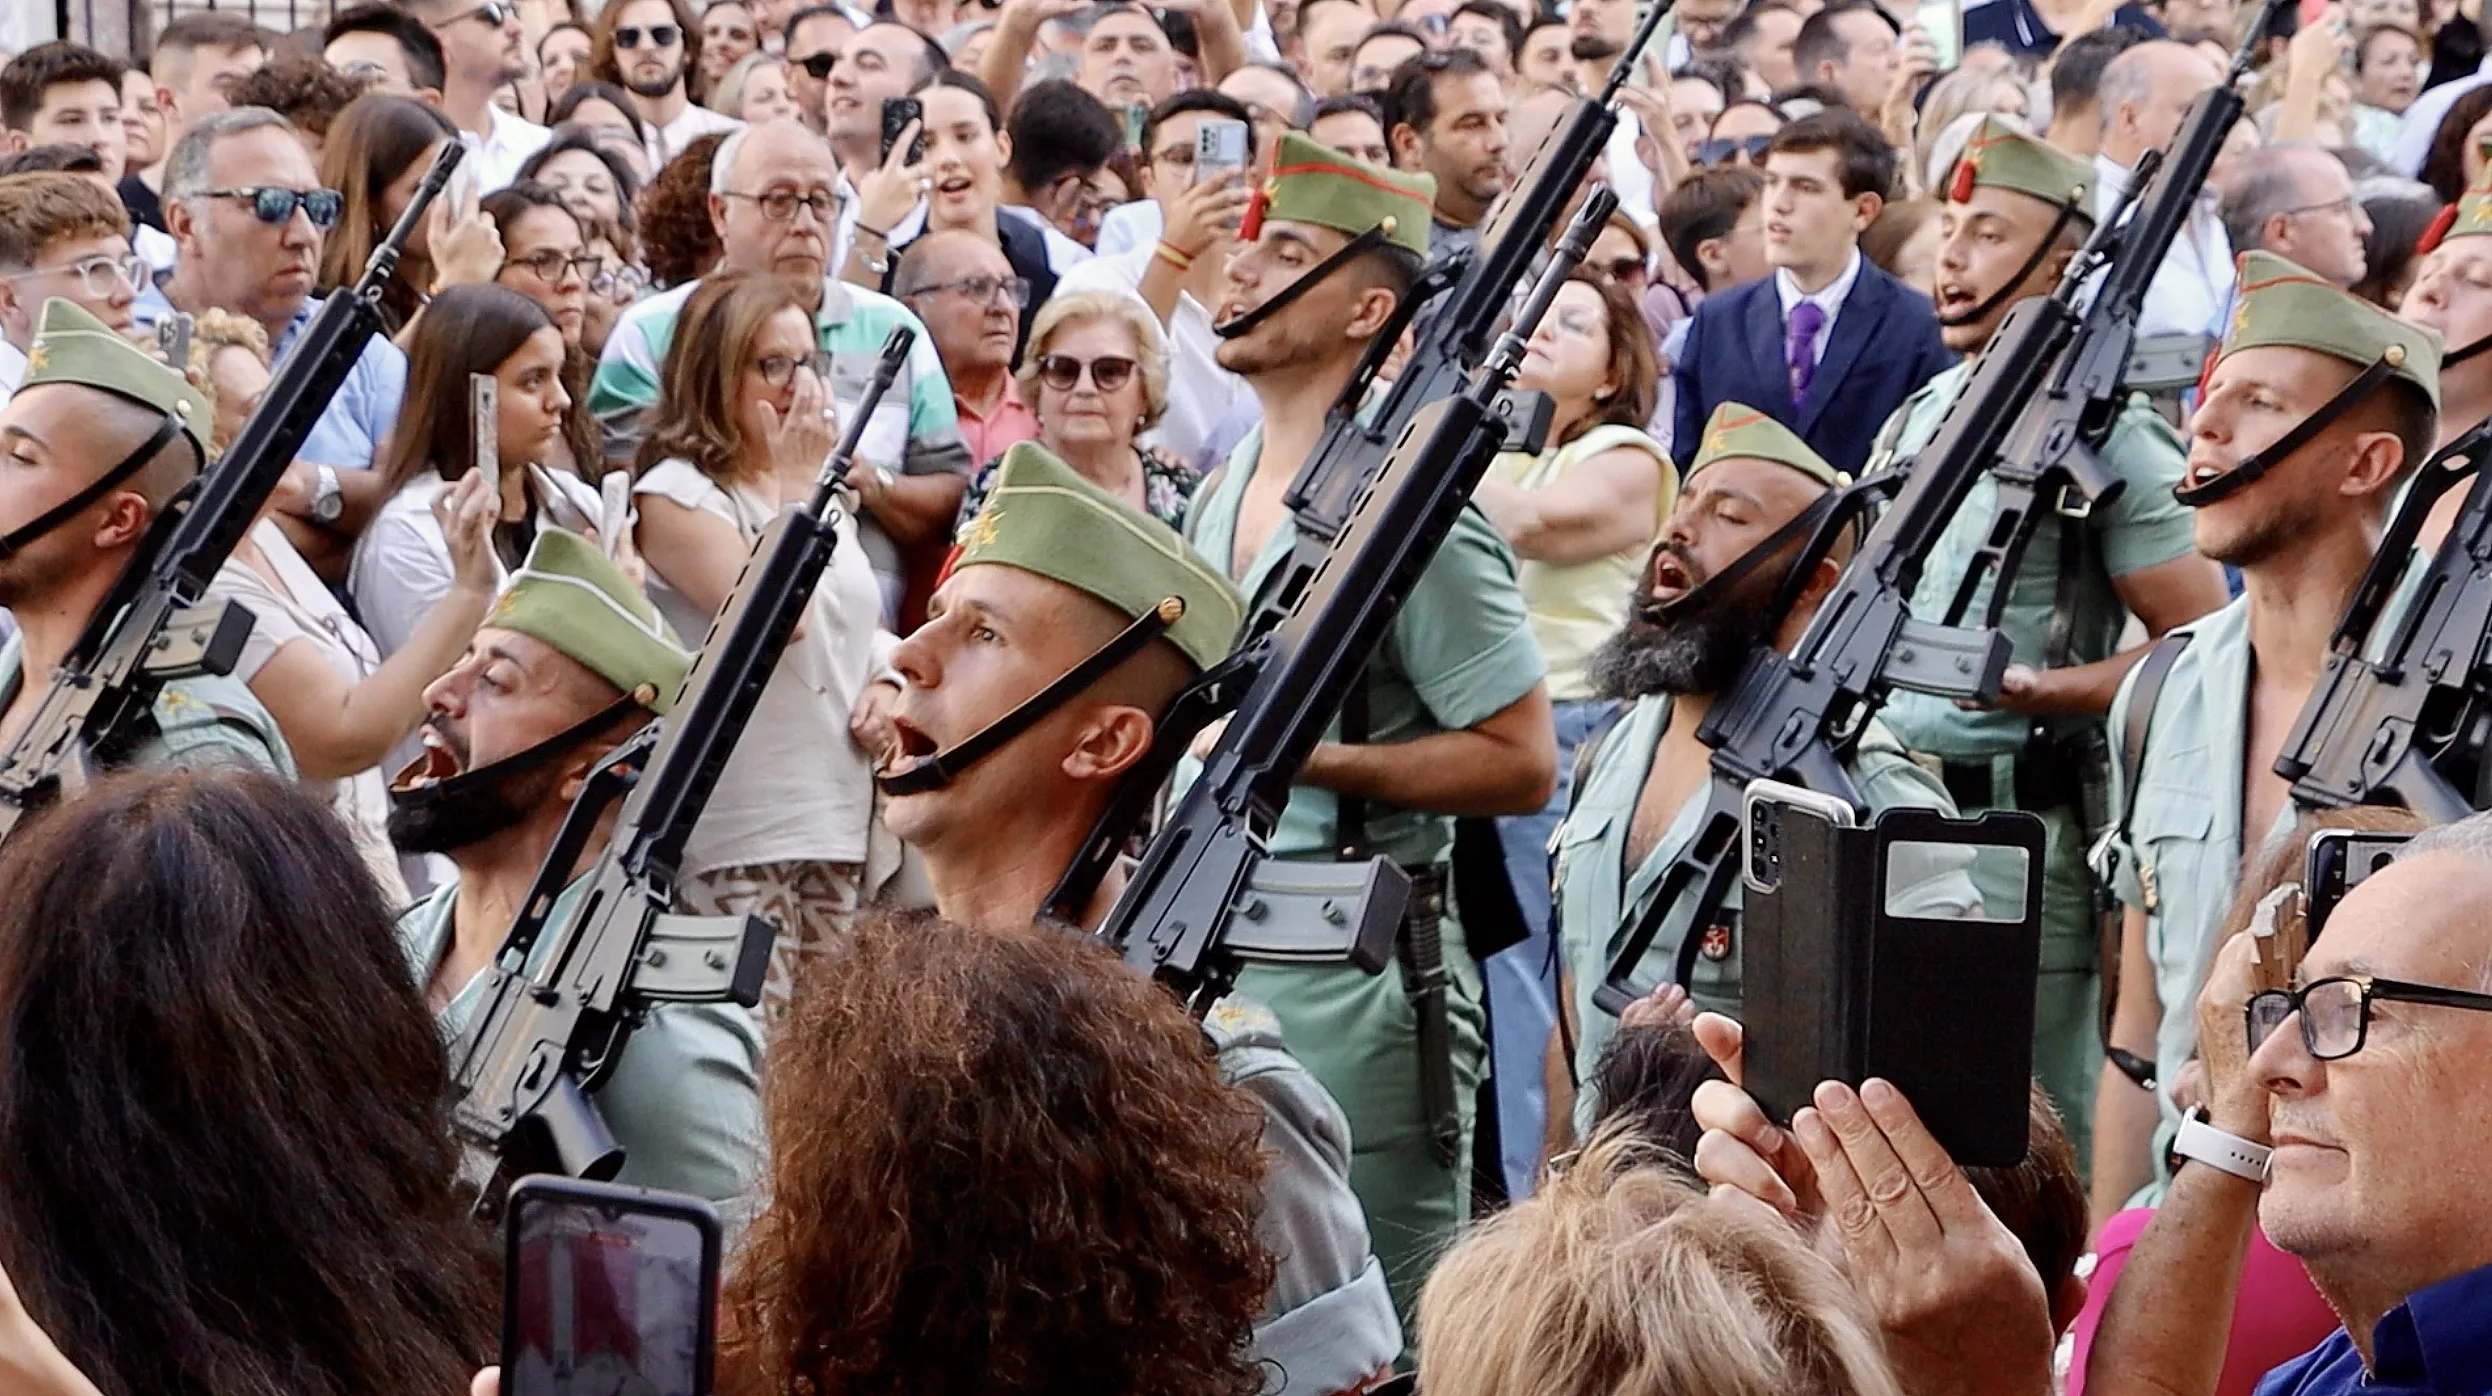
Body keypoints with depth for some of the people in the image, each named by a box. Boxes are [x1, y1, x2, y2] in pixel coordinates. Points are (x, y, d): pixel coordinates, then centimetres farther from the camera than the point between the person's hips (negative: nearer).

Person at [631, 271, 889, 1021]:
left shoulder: (826, 489, 18)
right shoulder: (675, 495, -7)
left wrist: (886, 678, 6)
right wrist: (793, 486, -10)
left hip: (839, 818, 7)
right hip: (736, 834, -7)